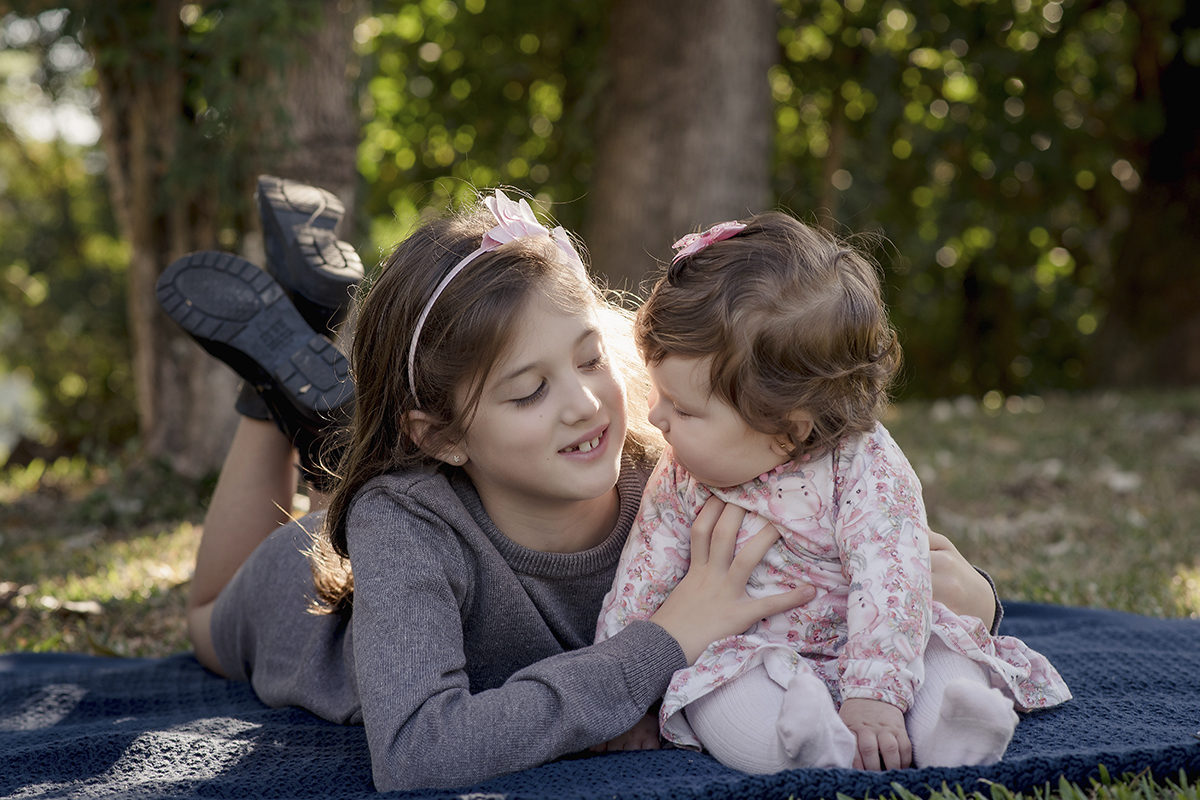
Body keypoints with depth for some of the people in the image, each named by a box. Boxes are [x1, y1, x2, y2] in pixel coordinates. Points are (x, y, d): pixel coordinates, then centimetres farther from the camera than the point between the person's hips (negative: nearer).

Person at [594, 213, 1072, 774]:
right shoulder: (682, 477, -1)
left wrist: (873, 694, -36)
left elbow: (890, 584, -26)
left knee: (948, 663, -26)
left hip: (854, 646, -1)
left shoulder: (868, 470, -17)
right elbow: (644, 576, 8)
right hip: (743, 655, 1)